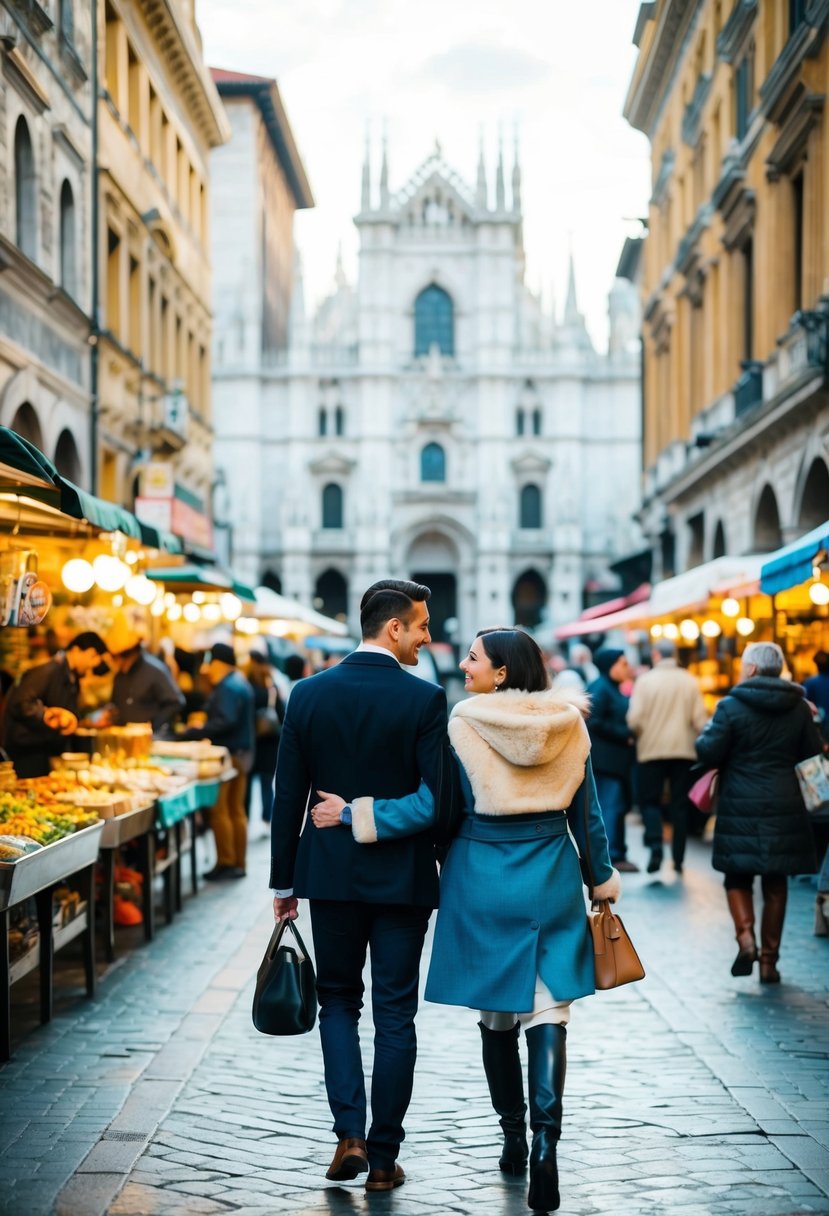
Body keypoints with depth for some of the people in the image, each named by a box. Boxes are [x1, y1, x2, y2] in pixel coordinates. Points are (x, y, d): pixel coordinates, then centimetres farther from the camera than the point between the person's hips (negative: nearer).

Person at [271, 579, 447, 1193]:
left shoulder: (309, 694, -2)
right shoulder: (425, 699, -11)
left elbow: (288, 796, 1)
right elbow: (439, 796, -11)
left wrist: (285, 882, 9)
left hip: (329, 874, 2)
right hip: (403, 879, -2)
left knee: (338, 1002, 16)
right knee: (395, 1016, 8)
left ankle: (350, 1135, 3)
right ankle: (383, 1157, 12)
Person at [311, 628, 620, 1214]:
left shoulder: (464, 724, -10)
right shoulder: (567, 723, -1)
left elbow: (432, 805, -12)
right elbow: (586, 811, 6)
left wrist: (352, 814, -4)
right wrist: (602, 874, 19)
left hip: (485, 883, -1)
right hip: (551, 880, 1)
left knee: (497, 1014, 13)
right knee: (548, 1010, 0)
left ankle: (514, 1137, 22)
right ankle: (545, 1140, -15)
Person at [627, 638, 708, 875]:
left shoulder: (645, 680, -6)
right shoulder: (690, 682, 0)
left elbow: (635, 718, -10)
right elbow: (700, 719, -2)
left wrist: (638, 735, 10)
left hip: (651, 749, -2)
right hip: (684, 750, 2)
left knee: (650, 801, 8)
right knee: (680, 804, 10)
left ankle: (655, 846, -14)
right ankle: (678, 858, 10)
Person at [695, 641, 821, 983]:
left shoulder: (731, 706, -8)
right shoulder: (799, 708, 3)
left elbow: (708, 753, -10)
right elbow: (813, 754, 6)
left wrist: (706, 733, 11)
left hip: (741, 807, -3)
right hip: (785, 809, 3)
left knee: (737, 877, 10)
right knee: (775, 884, 10)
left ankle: (746, 937, -14)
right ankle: (769, 960, 12)